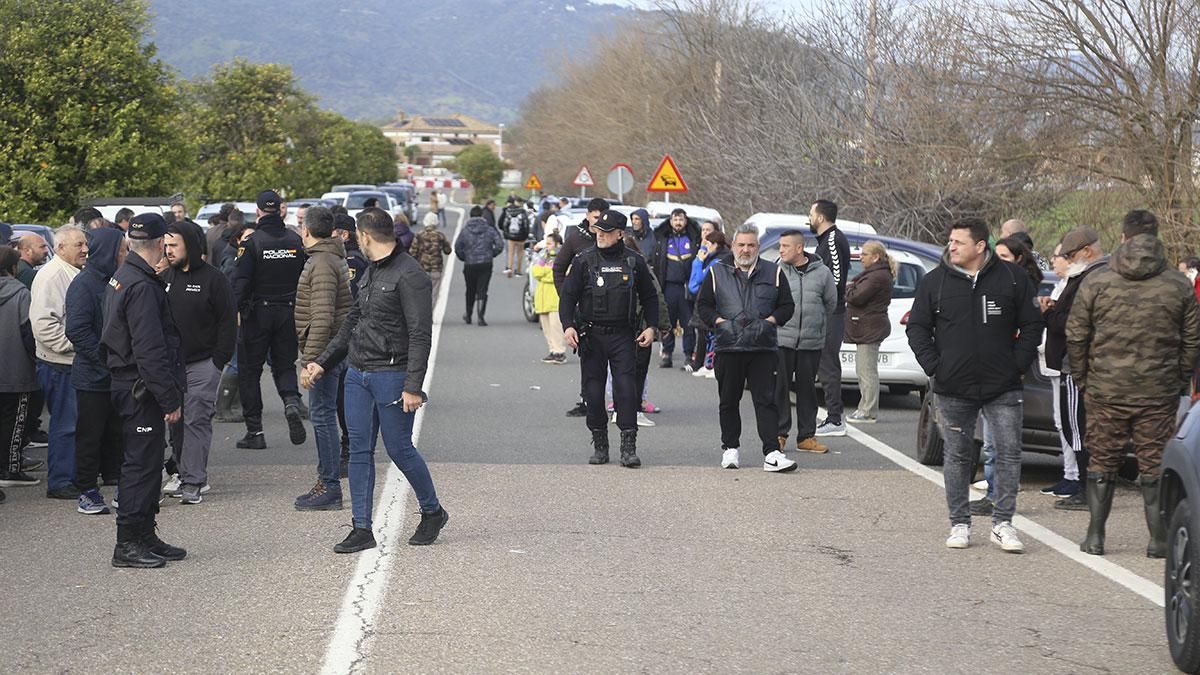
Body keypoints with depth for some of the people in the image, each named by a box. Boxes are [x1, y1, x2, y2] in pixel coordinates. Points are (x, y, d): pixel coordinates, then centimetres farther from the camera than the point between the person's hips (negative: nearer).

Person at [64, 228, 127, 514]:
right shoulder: (84, 284, -14)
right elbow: (77, 330, -20)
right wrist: (107, 359, -21)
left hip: (118, 377, 7)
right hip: (93, 377, -7)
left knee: (116, 433, 12)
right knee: (90, 434, 1)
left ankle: (116, 479, 21)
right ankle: (87, 492, 8)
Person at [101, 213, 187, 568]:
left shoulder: (123, 277, 14)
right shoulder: (142, 287, -20)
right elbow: (149, 350, -24)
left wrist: (170, 392, 21)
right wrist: (170, 399, -21)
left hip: (130, 387, 10)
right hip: (142, 390, -10)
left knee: (147, 461, 16)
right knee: (141, 463, -6)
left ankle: (144, 537, 23)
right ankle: (128, 544, -2)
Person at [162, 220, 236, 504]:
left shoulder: (213, 279, -4)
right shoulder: (165, 278, 11)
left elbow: (228, 321, -4)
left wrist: (219, 361, -9)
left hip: (202, 364, -5)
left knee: (196, 420, -7)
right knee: (176, 421, 6)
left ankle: (193, 482, -6)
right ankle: (184, 472, 16)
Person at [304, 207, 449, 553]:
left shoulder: (409, 275, -14)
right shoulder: (371, 272, 15)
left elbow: (420, 335, -18)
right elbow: (352, 324, 23)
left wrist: (413, 386, -22)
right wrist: (322, 363, 19)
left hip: (392, 376, -8)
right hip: (358, 374, 8)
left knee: (399, 449, 0)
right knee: (359, 451, 5)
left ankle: (433, 511, 22)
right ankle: (362, 529, 9)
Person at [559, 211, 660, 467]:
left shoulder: (634, 262, 5)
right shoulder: (584, 261, 3)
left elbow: (650, 297, 14)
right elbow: (567, 295, 3)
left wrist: (651, 326, 3)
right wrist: (568, 325, -10)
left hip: (623, 337, -1)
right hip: (591, 337, 1)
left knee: (626, 388, -10)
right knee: (593, 391, 3)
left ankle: (629, 447, -9)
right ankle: (599, 445, 13)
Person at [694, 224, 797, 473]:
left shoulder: (773, 273, 10)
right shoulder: (717, 273, 10)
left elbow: (787, 306, 11)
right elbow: (703, 305, 11)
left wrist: (770, 321, -4)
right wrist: (718, 321, -5)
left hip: (763, 348, -1)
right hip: (728, 347, 1)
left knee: (766, 400, -7)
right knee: (729, 401, 7)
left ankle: (772, 454, -12)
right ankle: (730, 449, 19)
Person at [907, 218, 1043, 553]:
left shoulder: (1012, 278, 0)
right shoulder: (935, 282, 3)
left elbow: (1032, 324, 5)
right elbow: (918, 328, 8)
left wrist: (1018, 364, -3)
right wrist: (934, 366, -3)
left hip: (1003, 387, -1)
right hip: (953, 388, 1)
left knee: (1009, 452, -3)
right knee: (958, 457, 7)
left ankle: (1002, 524, 5)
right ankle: (959, 524, 16)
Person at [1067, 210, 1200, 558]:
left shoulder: (1095, 282, -2)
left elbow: (1076, 336, 0)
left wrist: (1082, 379, 11)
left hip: (1105, 390, 0)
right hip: (1159, 392, 0)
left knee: (1101, 461, 9)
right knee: (1155, 463, 5)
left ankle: (1095, 536, 10)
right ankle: (1159, 539, 5)